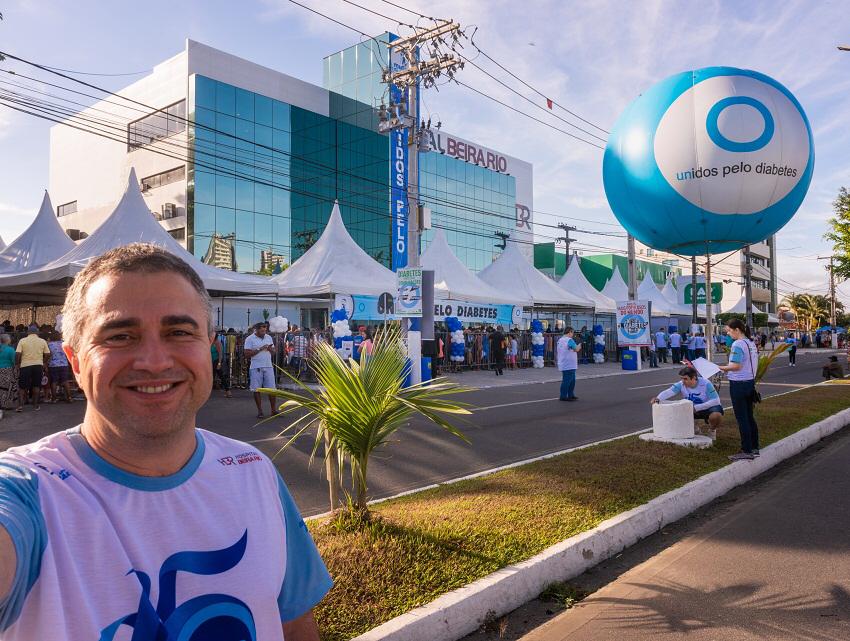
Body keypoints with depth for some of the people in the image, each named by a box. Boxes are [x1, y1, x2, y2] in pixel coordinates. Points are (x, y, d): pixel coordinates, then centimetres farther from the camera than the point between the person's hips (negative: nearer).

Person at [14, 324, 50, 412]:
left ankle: (20, 405, -1)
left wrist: (17, 365, 0)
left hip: (25, 365, -1)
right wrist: (45, 366, 14)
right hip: (38, 365, 1)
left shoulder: (22, 341, -1)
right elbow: (47, 354, 2)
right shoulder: (42, 341, 2)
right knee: (36, 386, 10)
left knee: (22, 386, 8)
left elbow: (18, 354, -8)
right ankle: (35, 405, 12)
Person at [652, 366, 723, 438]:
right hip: (691, 409, 4)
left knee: (716, 416, -36)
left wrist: (696, 408, -33)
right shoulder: (681, 385, -16)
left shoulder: (705, 383, -24)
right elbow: (669, 392, -33)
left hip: (708, 407, -4)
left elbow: (715, 401, -26)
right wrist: (658, 398, -55)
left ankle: (712, 430, 1)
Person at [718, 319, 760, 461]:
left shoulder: (737, 344, -17)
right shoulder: (750, 343, 11)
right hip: (750, 382, 9)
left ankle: (746, 451, 3)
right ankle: (754, 448, 23)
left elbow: (736, 366, -24)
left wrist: (722, 368, -9)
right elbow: (749, 364, 16)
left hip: (739, 384, -9)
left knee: (742, 419, -2)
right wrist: (729, 369, 13)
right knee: (749, 417, 16)